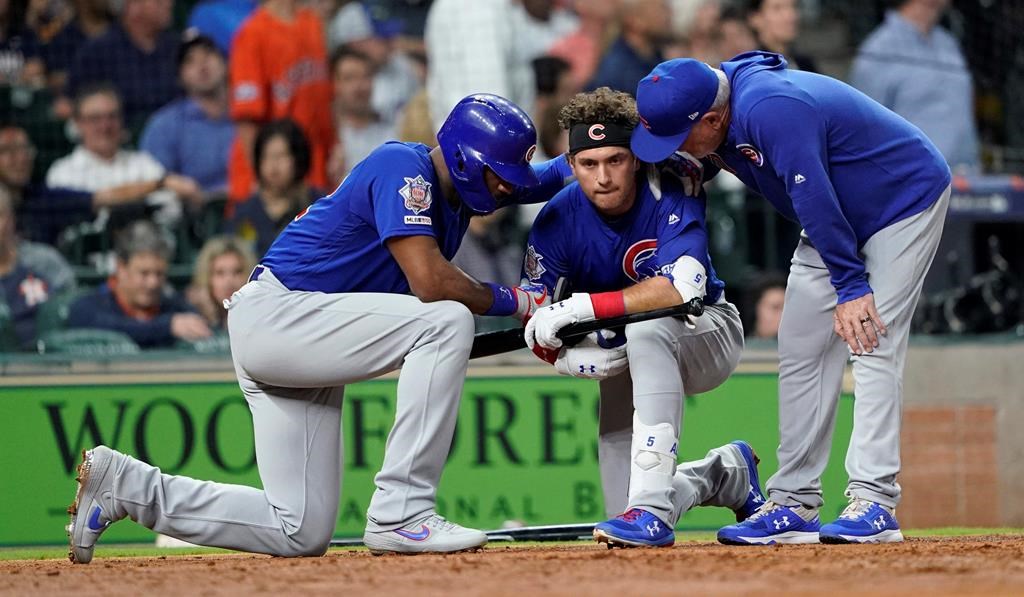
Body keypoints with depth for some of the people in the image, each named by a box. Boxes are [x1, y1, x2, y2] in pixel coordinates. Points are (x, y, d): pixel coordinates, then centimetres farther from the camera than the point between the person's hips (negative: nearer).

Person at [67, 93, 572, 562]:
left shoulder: (457, 184, 12)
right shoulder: (405, 168, -15)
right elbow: (430, 282, -26)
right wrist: (513, 301, -13)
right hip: (273, 314, -10)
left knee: (299, 534, 3)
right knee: (447, 322, -24)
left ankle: (123, 483, 12)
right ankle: (401, 515, -24)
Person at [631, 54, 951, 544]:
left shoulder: (773, 110, -36)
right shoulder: (716, 115, -9)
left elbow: (815, 200, -35)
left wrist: (851, 286, -33)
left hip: (907, 196, -9)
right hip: (841, 219, 9)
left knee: (872, 342, -19)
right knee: (801, 352, 3)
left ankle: (875, 503, -22)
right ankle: (794, 505, 5)